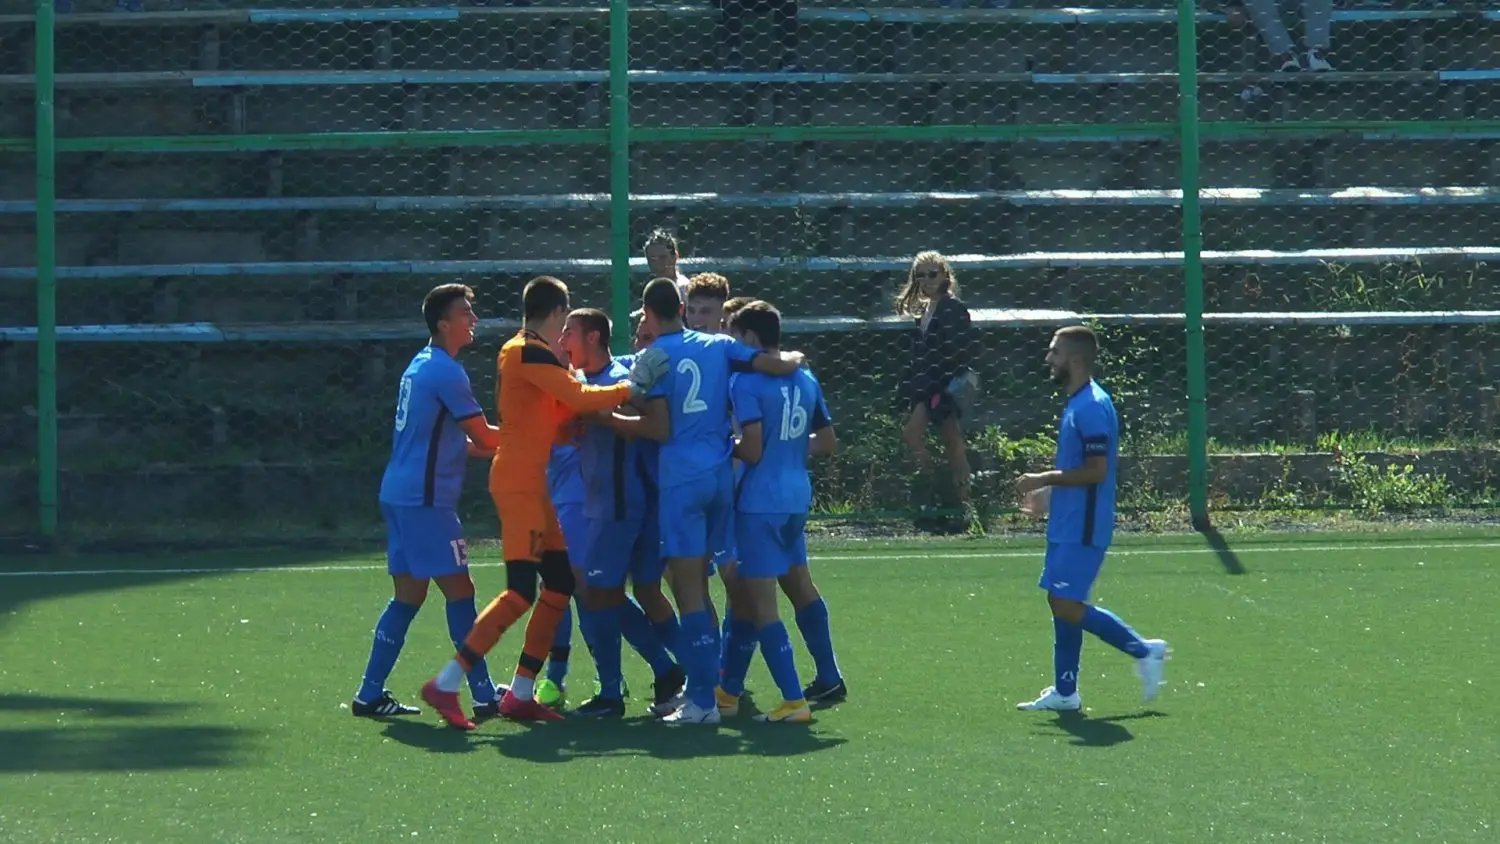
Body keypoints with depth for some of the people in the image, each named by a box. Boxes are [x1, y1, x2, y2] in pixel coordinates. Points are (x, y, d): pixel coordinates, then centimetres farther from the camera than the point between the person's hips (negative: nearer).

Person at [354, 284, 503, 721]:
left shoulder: (422, 366, 17)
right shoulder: (445, 372, -14)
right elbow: (485, 437, -10)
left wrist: (491, 448, 16)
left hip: (399, 494, 10)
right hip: (425, 500, -10)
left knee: (409, 594, 12)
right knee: (459, 590, -6)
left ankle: (370, 694, 12)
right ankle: (484, 695, -5)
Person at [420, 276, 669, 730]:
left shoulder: (528, 353, 18)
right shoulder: (529, 353, -13)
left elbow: (563, 413, 20)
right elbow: (578, 398, -20)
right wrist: (633, 387, -10)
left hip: (532, 484, 10)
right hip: (518, 484, -10)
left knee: (559, 585, 9)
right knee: (521, 592, -15)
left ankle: (520, 695, 12)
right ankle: (445, 684, -15)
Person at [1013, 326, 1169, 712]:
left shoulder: (1092, 408, -18)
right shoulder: (1076, 404, 13)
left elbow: (1097, 470, -23)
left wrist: (1045, 480, -18)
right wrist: (1051, 493, 22)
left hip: (1083, 528, -10)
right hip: (1067, 523, 10)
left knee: (1067, 605, -12)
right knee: (1061, 603, 10)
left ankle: (1143, 650, -2)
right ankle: (1064, 692, 14)